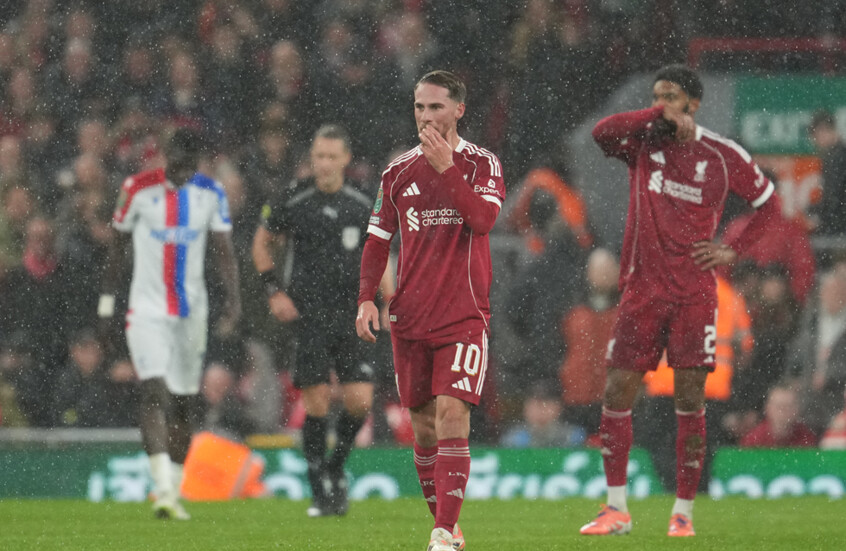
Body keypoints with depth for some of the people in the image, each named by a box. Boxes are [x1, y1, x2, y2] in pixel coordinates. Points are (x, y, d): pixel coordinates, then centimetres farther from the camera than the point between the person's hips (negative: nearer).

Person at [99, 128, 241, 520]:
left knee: (185, 404, 8)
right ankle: (164, 490, -26)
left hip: (192, 311, 3)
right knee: (154, 392, -19)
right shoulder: (138, 189, -6)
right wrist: (107, 305, 5)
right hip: (147, 309, -3)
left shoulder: (211, 194, 1)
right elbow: (117, 247, 4)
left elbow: (224, 252, 0)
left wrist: (233, 301, -16)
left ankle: (173, 492, 20)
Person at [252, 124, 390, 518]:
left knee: (360, 400, -7)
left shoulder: (362, 205, 4)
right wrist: (274, 291, 1)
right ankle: (321, 490, 3)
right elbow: (262, 242, 11)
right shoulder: (293, 200, -2)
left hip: (351, 315, 2)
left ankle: (336, 468, 19)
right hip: (308, 315, -2)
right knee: (317, 402, -8)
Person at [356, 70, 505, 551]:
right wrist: (367, 298, 2)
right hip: (410, 315, 4)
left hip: (464, 314, -4)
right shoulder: (400, 171, 10)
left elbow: (483, 219, -16)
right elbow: (378, 240, 14)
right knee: (423, 423, 6)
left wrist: (447, 168, -21)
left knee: (452, 413, -16)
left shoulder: (482, 163, 1)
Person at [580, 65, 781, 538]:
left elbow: (769, 203, 14)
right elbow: (603, 132, -18)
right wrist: (660, 119, -19)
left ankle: (684, 512, 4)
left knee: (690, 399, -4)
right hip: (643, 287, 2)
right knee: (618, 391, -3)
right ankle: (617, 510, 5)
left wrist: (733, 251, 3)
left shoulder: (724, 156, 2)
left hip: (695, 292, -1)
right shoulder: (643, 143, 3)